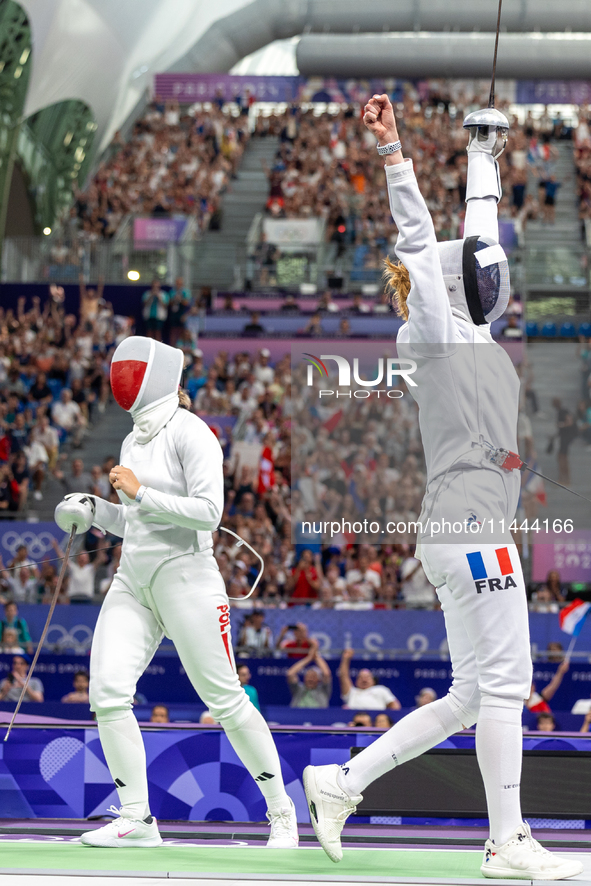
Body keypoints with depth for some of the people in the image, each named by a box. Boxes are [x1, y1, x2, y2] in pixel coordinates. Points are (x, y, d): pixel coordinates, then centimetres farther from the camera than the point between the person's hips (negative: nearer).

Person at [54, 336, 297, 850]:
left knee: (225, 700, -2)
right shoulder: (134, 441, 14)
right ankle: (137, 820, -2)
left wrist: (140, 492, -19)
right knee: (108, 692, -9)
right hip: (134, 580, 7)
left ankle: (280, 809, 14)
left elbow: (207, 512, -19)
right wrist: (93, 511, 6)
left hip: (184, 576, -7)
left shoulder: (189, 432, -10)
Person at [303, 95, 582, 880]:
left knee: (471, 700, 11)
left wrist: (483, 149, 34)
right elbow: (419, 240, -15)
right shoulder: (433, 336, -4)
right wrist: (392, 152, -22)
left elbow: (476, 238, 26)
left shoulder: (474, 333, 18)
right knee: (504, 686, -3)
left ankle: (342, 782, 13)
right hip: (471, 530, -9)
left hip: (463, 537, 9)